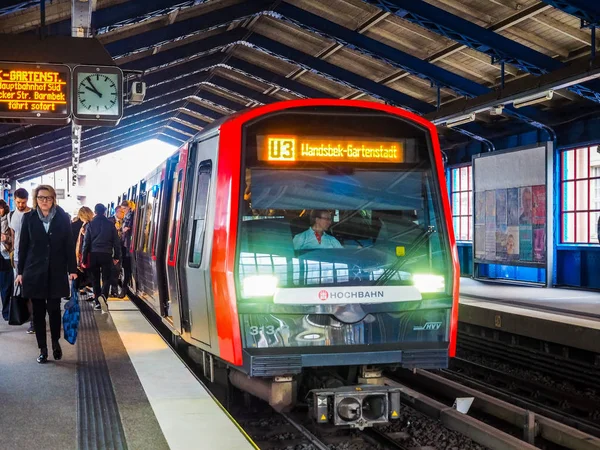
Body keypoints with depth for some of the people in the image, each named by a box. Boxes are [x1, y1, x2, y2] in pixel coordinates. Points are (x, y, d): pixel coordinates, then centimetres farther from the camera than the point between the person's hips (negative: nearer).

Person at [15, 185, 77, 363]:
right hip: (34, 272, 1)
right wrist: (20, 272, 2)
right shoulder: (29, 218, 2)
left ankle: (56, 342, 22)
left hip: (56, 272, -1)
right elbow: (23, 246, 4)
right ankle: (43, 349, 13)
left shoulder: (63, 218, 1)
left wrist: (72, 270, -3)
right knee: (38, 312, 4)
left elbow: (69, 245, 1)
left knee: (54, 309, 0)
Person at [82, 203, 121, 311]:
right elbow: (116, 241, 2)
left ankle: (97, 302, 11)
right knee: (106, 278, 5)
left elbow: (86, 242, 1)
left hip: (93, 254, 1)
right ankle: (103, 295, -22)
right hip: (106, 254, -1)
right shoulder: (110, 224, 1)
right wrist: (117, 256, 10)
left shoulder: (90, 224, 2)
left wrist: (84, 259, 5)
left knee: (95, 279, 11)